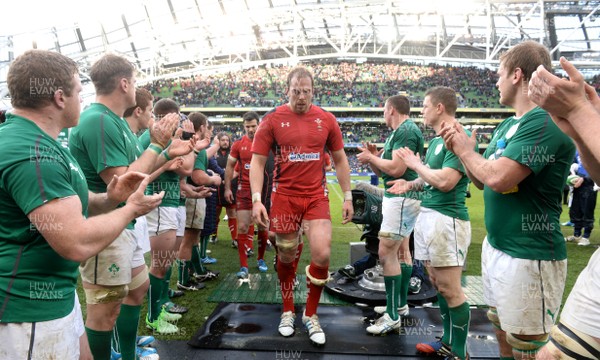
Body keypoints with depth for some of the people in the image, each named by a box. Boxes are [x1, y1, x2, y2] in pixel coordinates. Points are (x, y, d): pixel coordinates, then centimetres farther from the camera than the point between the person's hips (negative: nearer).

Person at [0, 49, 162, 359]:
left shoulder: (37, 142, 9)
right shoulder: (32, 154, -26)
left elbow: (62, 204, 18)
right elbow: (77, 243, -32)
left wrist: (108, 199, -2)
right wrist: (131, 208, -15)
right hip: (33, 307, -10)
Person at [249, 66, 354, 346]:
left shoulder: (326, 120, 2)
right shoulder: (272, 119, -3)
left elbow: (340, 159, 11)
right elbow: (257, 161, -2)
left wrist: (347, 196, 7)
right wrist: (256, 199, -12)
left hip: (316, 196, 1)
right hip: (284, 197, -1)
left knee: (322, 255, -9)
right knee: (285, 257, 10)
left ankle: (311, 315, 15)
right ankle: (288, 312, 32)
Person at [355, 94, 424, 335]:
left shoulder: (406, 130, -15)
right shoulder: (398, 132, 17)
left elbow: (397, 169, -25)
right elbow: (383, 172, 20)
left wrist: (372, 158, -11)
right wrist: (373, 157, 2)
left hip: (402, 198, -11)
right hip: (397, 198, 11)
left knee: (386, 253, -11)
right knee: (401, 251, 16)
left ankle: (392, 317, -3)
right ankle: (400, 304, 29)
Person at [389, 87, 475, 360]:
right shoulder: (435, 141, 16)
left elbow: (445, 181, -24)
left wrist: (416, 164, -10)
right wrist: (410, 184, 7)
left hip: (447, 219, -10)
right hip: (426, 215, 10)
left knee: (451, 290, -1)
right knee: (438, 285, 16)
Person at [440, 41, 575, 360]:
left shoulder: (545, 123, -20)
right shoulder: (507, 126, 11)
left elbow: (497, 178, -29)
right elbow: (481, 180, 14)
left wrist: (465, 149, -11)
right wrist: (461, 148, -2)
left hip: (528, 258, -9)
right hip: (495, 247, 10)